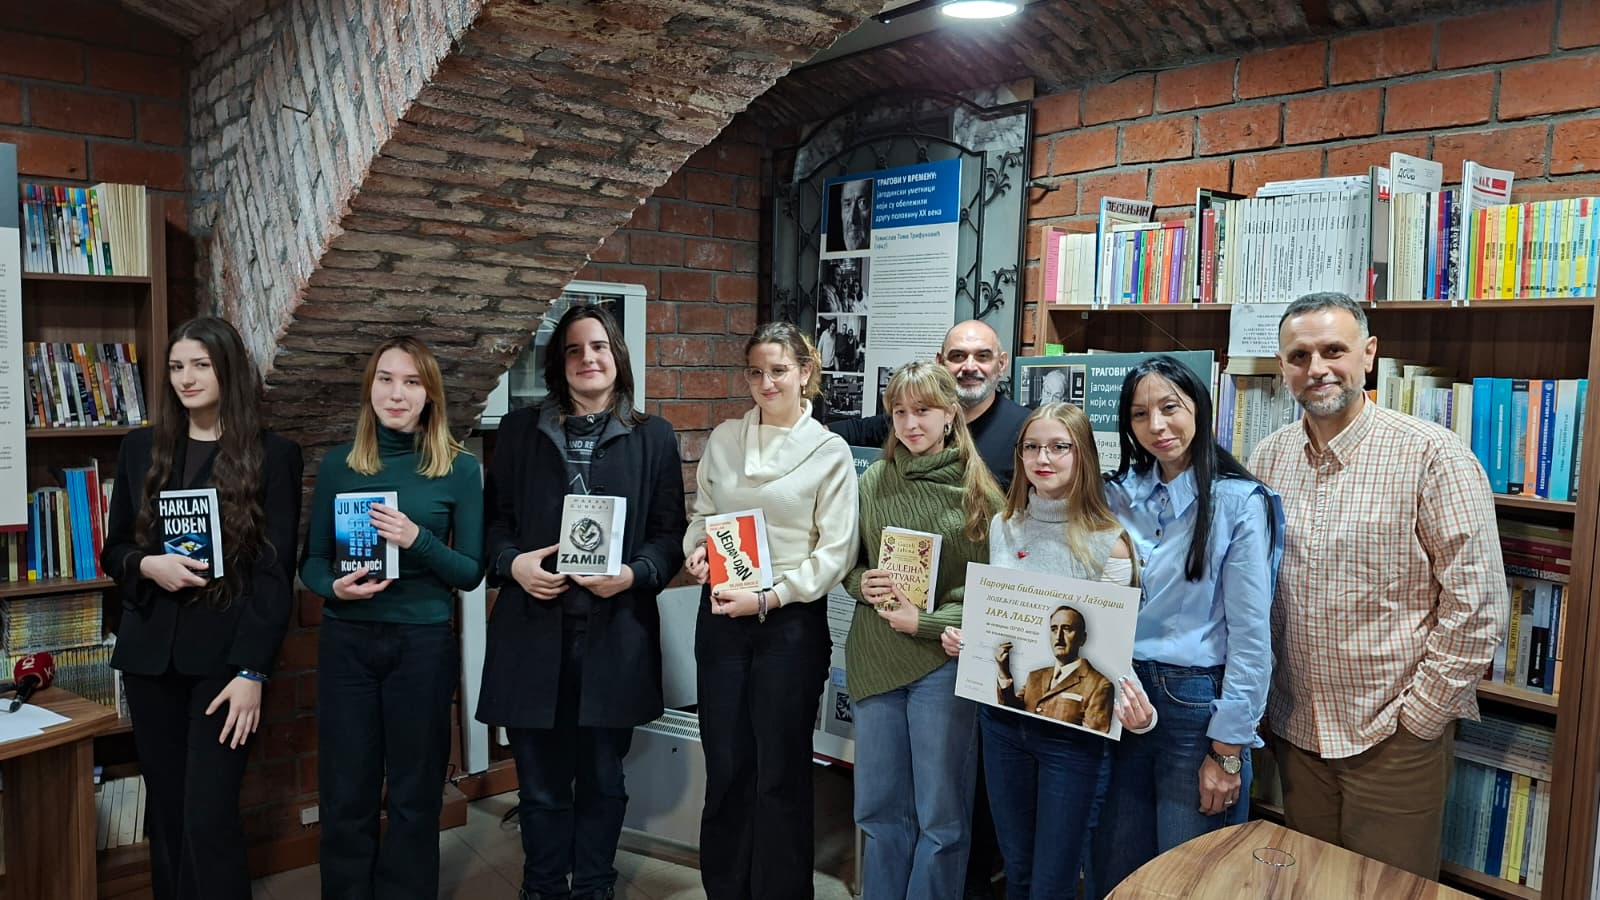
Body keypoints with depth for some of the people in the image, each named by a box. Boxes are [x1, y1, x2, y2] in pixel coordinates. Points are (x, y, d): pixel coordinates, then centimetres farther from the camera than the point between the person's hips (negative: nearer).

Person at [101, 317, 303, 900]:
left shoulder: (273, 456, -4)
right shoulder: (140, 449, 8)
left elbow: (275, 572, -7)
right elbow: (113, 550, 14)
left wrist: (251, 672, -13)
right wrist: (148, 565, -10)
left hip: (224, 656, -4)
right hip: (150, 655, 4)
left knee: (209, 817, -7)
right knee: (165, 812, 11)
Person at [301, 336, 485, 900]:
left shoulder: (460, 469, -3)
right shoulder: (338, 464, 3)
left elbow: (471, 572, -4)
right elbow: (311, 561, 7)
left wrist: (417, 540, -21)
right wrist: (335, 587, -15)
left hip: (424, 645, -2)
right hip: (346, 643, 2)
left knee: (414, 797, 10)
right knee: (345, 795, 10)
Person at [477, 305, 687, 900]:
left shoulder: (654, 437, 6)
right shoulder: (519, 430, 9)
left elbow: (670, 532, 3)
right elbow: (492, 518, 9)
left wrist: (634, 574, -15)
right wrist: (512, 562, -10)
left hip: (616, 633, 0)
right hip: (533, 632, 1)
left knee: (603, 780, 13)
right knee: (540, 784, 10)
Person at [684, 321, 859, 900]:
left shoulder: (830, 451, -5)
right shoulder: (723, 439, 6)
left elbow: (835, 552, -8)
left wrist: (768, 599, -16)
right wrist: (697, 549, -5)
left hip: (791, 622, -3)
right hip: (720, 617, 3)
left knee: (781, 771, 7)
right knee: (724, 766, 11)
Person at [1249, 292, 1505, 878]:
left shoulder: (1432, 457, -14)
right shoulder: (1269, 458, 1)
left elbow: (1478, 606, -14)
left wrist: (1418, 718, -12)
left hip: (1396, 738, -4)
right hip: (1296, 728, 5)